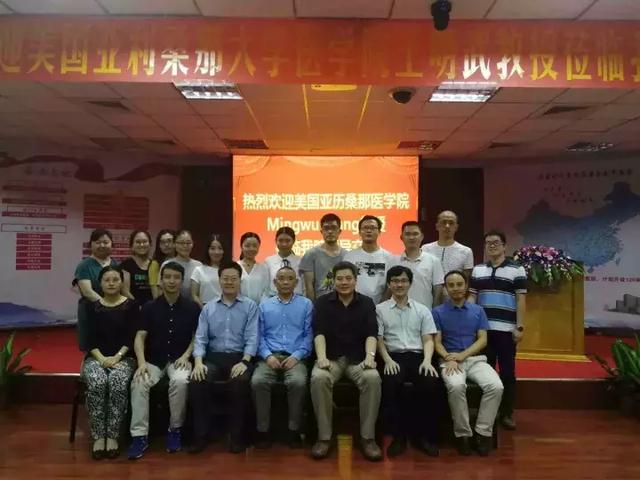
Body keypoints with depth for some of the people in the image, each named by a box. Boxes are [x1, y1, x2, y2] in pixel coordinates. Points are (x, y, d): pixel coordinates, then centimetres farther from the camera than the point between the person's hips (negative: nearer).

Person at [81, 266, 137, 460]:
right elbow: (90, 339, 2)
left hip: (123, 358, -1)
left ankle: (112, 436, -24)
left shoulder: (131, 306, 4)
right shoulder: (93, 307, 9)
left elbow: (131, 337, -2)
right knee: (97, 383, -31)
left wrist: (117, 357, -15)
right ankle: (98, 437, -23)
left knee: (118, 383, -33)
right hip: (96, 357, 1)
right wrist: (102, 358, -13)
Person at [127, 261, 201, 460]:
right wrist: (142, 362, -17)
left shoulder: (191, 307, 2)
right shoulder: (150, 307, 3)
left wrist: (186, 356, -10)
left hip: (179, 359, -1)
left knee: (180, 381, -33)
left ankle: (175, 429, -12)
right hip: (154, 360, 1)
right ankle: (139, 435, -19)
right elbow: (140, 336, -2)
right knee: (139, 383, -28)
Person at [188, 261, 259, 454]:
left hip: (239, 357, -2)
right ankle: (200, 435, -10)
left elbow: (252, 338, -3)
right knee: (196, 382, -27)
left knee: (240, 382, -34)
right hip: (214, 357, 3)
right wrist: (198, 362, -12)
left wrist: (244, 362, -19)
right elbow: (200, 338, 6)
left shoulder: (250, 306, 6)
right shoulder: (208, 308, 14)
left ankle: (236, 435, -15)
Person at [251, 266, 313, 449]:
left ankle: (294, 430, -13)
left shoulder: (306, 304, 11)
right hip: (270, 356, 2)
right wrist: (268, 355, -8)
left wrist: (296, 356, -11)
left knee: (298, 382, -32)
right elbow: (260, 335, 9)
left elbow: (309, 335, 3)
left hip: (295, 357, -1)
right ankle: (263, 431, -12)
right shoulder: (264, 305, 16)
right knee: (258, 381, -29)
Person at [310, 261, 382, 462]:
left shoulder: (367, 303, 6)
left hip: (358, 358, 1)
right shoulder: (323, 302, 5)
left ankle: (368, 437, -19)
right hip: (331, 358, 0)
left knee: (373, 378, -31)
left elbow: (371, 333, -5)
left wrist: (370, 356, -24)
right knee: (318, 378, -32)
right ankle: (324, 437, -19)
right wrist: (321, 357, -24)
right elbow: (319, 333, -7)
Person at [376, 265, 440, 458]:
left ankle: (423, 434, -7)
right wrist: (388, 360, -12)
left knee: (431, 384, -28)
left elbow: (428, 340, 10)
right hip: (393, 357, -2)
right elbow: (379, 339, 5)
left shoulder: (422, 310, 16)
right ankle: (399, 435, -13)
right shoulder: (380, 309, 11)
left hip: (417, 356, 2)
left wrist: (427, 360, -9)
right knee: (390, 384, -33)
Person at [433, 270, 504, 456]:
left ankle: (483, 432, -11)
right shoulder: (438, 312, 6)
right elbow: (437, 342, 0)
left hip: (475, 358, 3)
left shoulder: (478, 311, 12)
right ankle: (463, 434, -15)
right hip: (450, 360, -2)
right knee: (456, 386, -34)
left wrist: (462, 355, -11)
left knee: (496, 386, -26)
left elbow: (483, 340, 4)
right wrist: (449, 359, -19)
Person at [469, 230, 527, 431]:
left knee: (507, 372, 5)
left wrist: (520, 327, -7)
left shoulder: (517, 270, 1)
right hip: (482, 329, 3)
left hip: (506, 329, -3)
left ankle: (507, 413, 16)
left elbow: (520, 300, -1)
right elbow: (471, 297, 10)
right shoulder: (477, 270, 11)